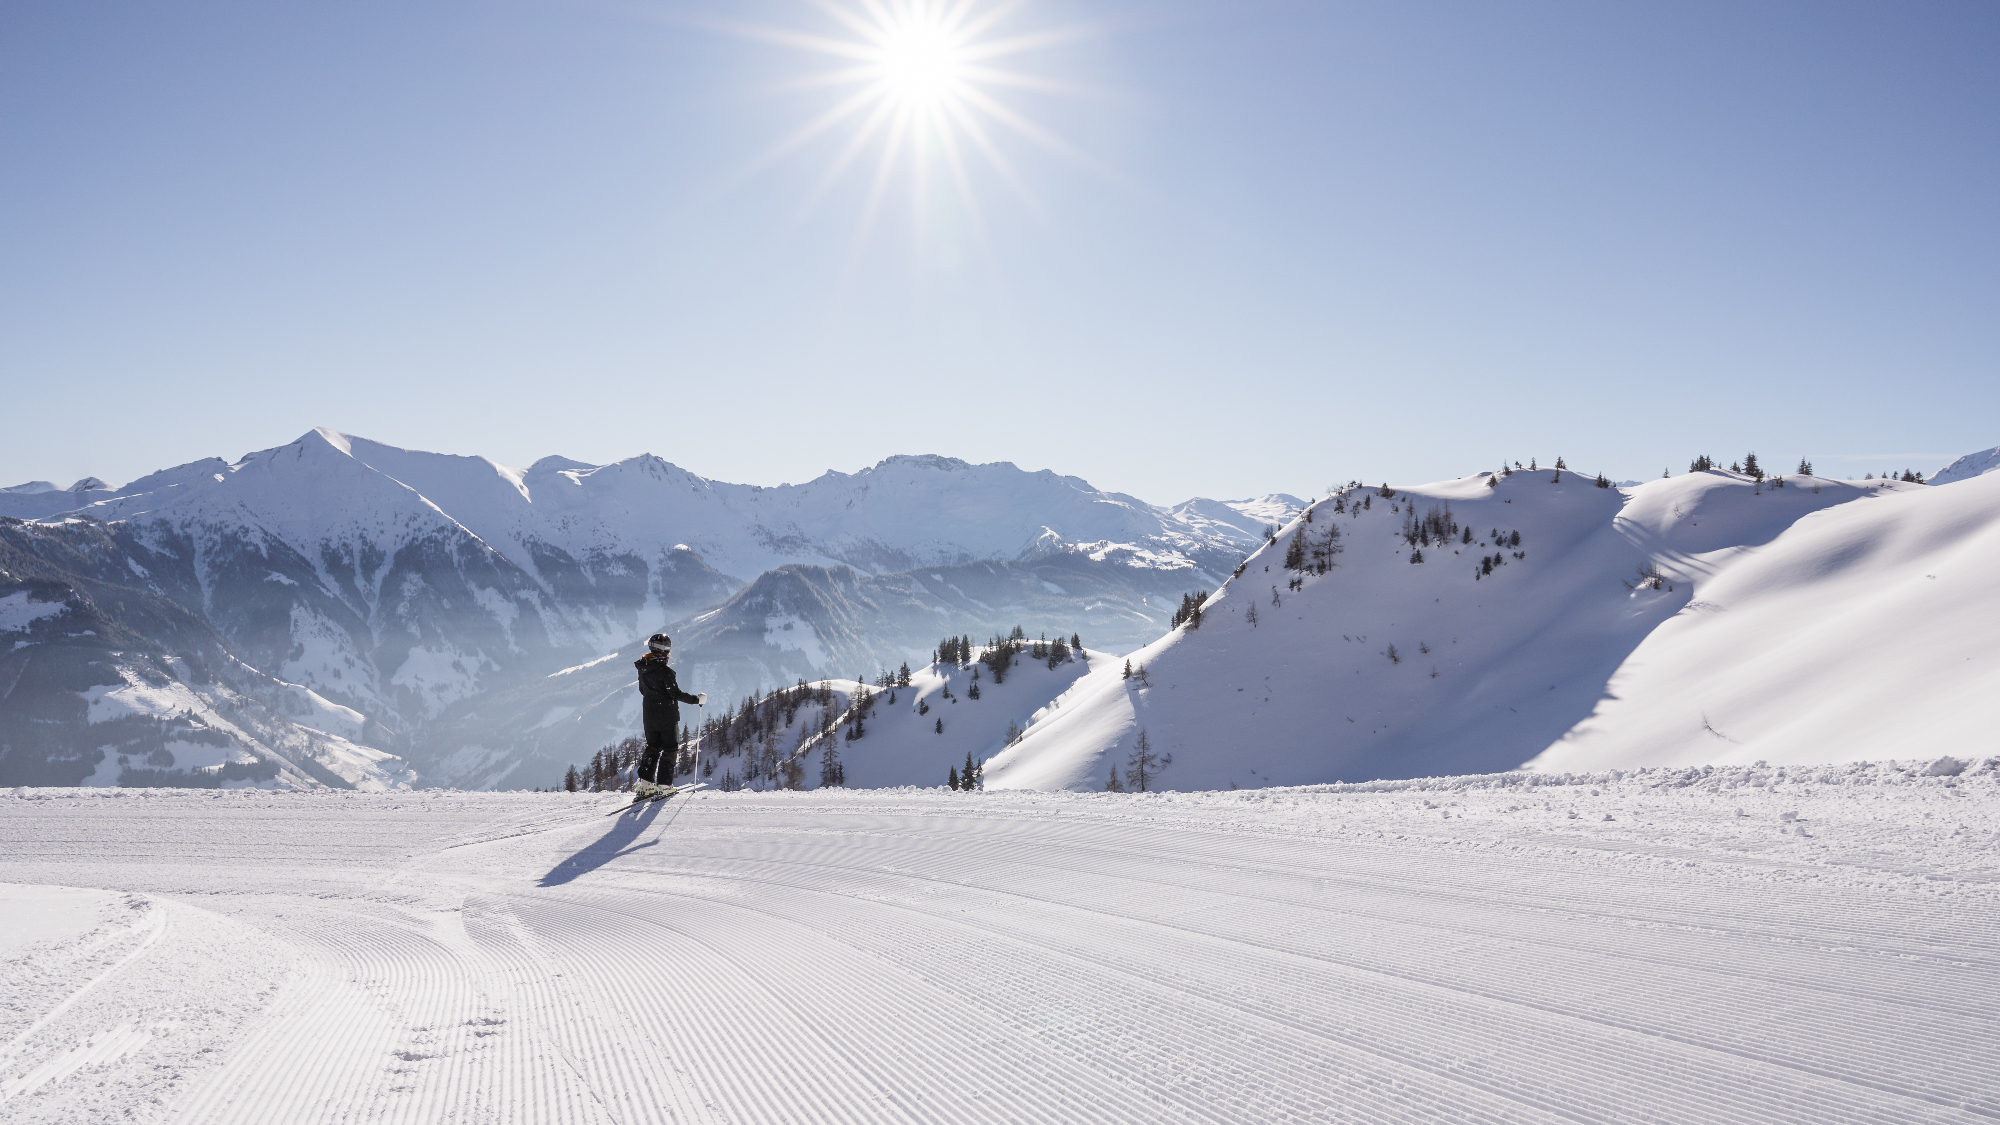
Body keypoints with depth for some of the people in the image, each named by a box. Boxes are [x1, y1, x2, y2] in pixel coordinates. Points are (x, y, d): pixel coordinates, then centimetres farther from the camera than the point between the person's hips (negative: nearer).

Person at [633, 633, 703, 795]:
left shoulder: (643, 668, 0)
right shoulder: (665, 671, -22)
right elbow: (676, 694, -20)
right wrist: (696, 699, -11)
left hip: (649, 715, 7)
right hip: (667, 716, -7)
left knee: (653, 747, 17)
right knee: (670, 748, 5)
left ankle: (645, 782, 10)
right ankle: (663, 783, 3)